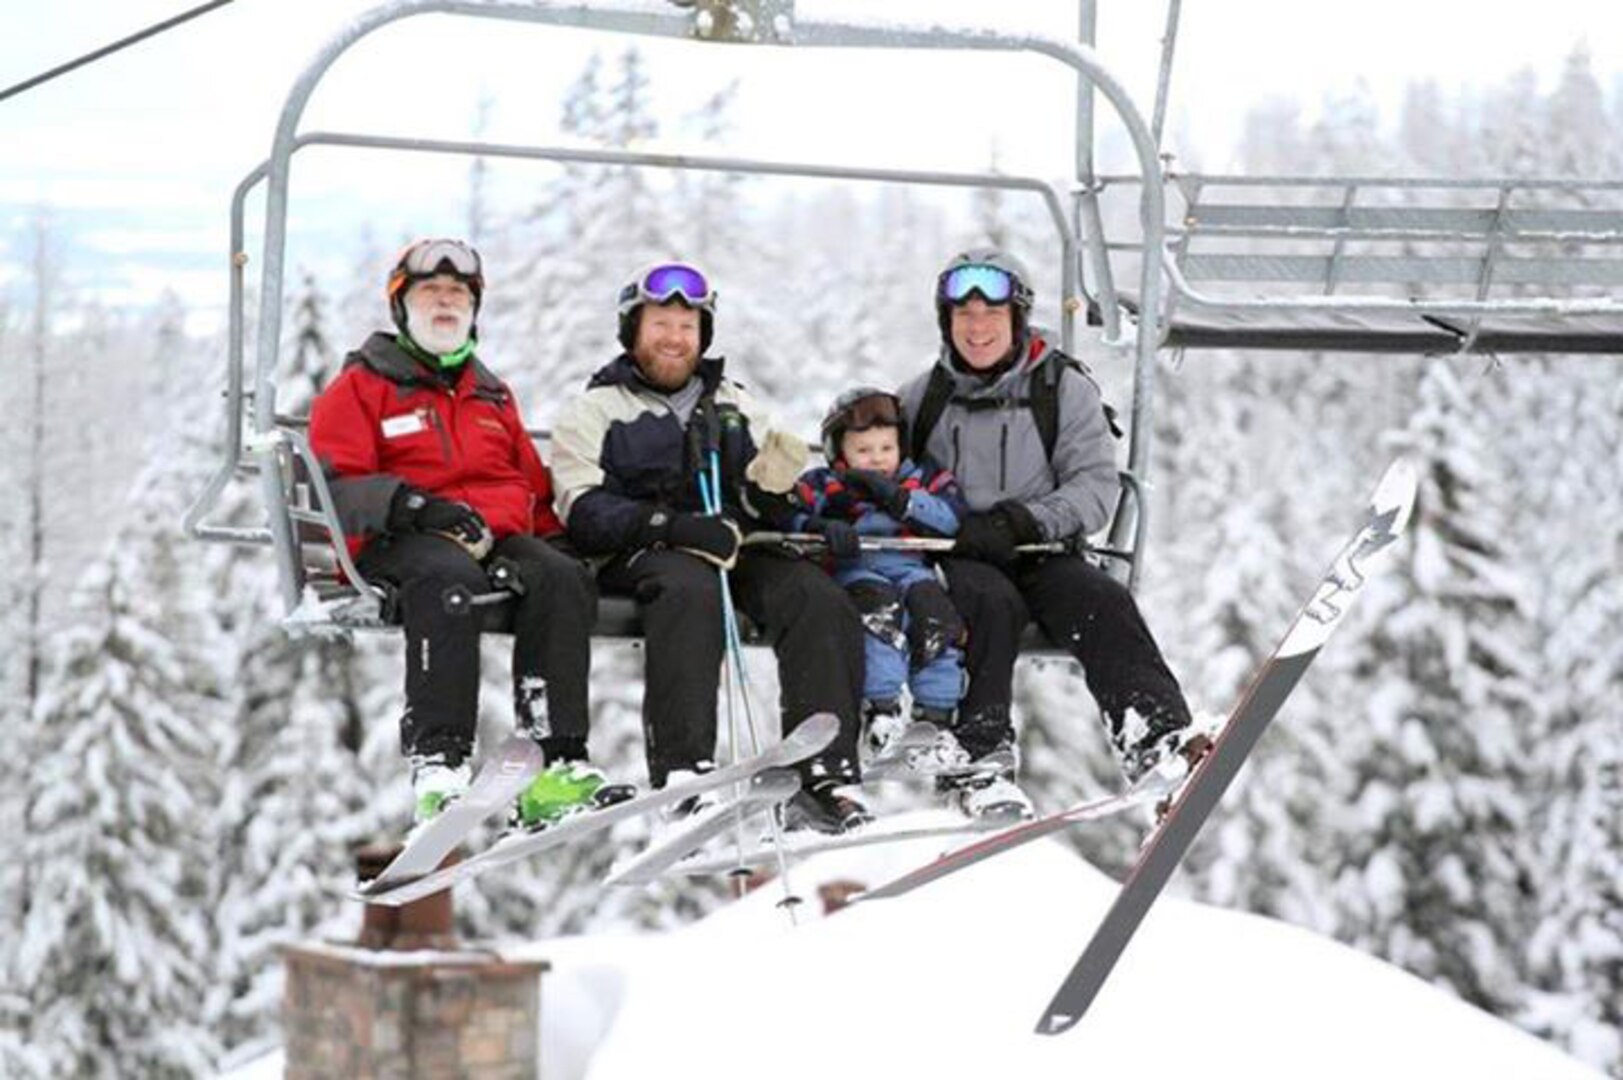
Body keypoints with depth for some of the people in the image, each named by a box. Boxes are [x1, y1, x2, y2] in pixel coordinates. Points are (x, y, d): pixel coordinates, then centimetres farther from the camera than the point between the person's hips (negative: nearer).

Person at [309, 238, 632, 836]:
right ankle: (437, 765, -48)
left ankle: (562, 760, -36)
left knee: (563, 578, -28)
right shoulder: (361, 388, 14)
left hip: (500, 536, 5)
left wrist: (556, 537, 9)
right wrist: (410, 505, -18)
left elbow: (533, 485, 31)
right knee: (450, 578, -40)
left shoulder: (492, 397, 31)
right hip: (403, 541, -5)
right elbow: (337, 485, 0)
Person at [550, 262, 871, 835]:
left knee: (820, 599, -25)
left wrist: (775, 486, -7)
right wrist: (675, 526, -20)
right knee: (690, 592, -38)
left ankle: (825, 776, -33)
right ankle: (681, 778, -47)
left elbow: (763, 510, 19)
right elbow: (585, 513, -4)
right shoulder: (596, 410, 12)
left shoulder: (733, 404, 26)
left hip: (738, 547, 4)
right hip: (646, 552, -4)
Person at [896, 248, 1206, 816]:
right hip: (957, 559, 0)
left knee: (1102, 600, -28)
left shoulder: (1064, 389, 6)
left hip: (1042, 555, 1)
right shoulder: (926, 397, 12)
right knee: (990, 601, -33)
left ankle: (1154, 735, -41)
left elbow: (1096, 486, -2)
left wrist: (1021, 522, -19)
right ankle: (980, 758, -41)